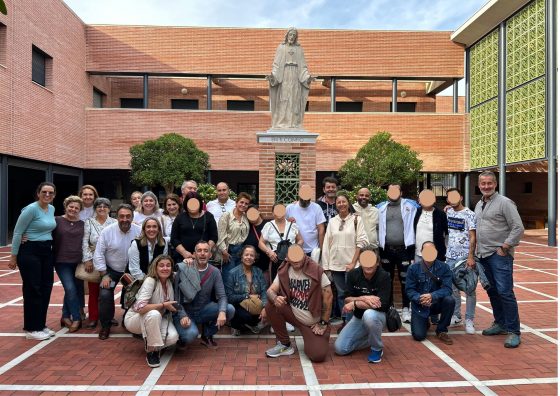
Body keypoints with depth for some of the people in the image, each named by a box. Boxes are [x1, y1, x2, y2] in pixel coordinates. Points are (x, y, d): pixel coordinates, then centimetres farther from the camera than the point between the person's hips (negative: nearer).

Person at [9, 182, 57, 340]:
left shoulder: (52, 209, 7)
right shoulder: (31, 209, -14)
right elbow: (17, 232, -11)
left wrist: (47, 247, 14)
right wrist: (13, 256, -9)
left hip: (47, 251, 7)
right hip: (30, 251, -7)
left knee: (46, 288, 9)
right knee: (33, 290, -1)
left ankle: (41, 325, 21)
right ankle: (32, 329, 9)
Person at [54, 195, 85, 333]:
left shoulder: (82, 224, 8)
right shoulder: (57, 221, -1)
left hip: (78, 262, 3)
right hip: (62, 261, -3)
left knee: (77, 290, 8)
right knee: (71, 289, -14)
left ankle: (66, 317, 26)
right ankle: (77, 319, -2)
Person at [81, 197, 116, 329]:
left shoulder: (114, 223, 3)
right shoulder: (88, 222, 4)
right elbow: (85, 242, -1)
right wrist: (87, 259, -9)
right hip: (93, 260, 0)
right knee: (93, 290, 3)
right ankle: (93, 318, 12)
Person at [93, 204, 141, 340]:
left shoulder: (139, 231, -15)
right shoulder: (107, 231, -14)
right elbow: (99, 254, -10)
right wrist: (104, 275, -12)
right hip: (111, 270, -1)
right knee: (105, 295, -15)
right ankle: (105, 326, 8)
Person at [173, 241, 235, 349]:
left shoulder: (215, 272, -4)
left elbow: (222, 296, -8)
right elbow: (177, 296, -13)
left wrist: (222, 312, -28)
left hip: (204, 310, 4)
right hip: (185, 311, -4)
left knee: (230, 309, -18)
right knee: (191, 334, -32)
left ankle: (207, 336, 6)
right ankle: (183, 337, 8)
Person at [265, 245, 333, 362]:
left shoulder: (317, 271, -19)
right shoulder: (284, 271, -7)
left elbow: (328, 297, -15)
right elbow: (270, 290, -9)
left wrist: (323, 323, -11)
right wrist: (275, 298, -34)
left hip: (314, 322, -3)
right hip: (293, 315, 3)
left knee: (318, 355, -20)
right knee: (271, 307, -21)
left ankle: (310, 338, 18)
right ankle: (285, 344, -1)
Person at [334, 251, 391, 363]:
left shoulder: (384, 277, -20)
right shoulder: (353, 274, -9)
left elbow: (381, 305, -27)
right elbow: (346, 300, -9)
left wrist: (355, 304, -23)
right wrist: (363, 298, -28)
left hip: (378, 316, -4)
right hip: (358, 318, 4)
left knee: (369, 314, -39)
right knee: (340, 348, -7)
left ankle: (377, 348, -11)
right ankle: (371, 339, 18)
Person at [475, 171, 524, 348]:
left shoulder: (504, 202, -7)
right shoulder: (478, 205, 15)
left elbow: (518, 228, -12)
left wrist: (504, 247, -14)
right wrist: (476, 251, 14)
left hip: (499, 255, -7)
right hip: (483, 254, 7)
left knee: (504, 292, -9)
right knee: (492, 291, 14)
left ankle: (513, 331, 0)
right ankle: (500, 323, 28)